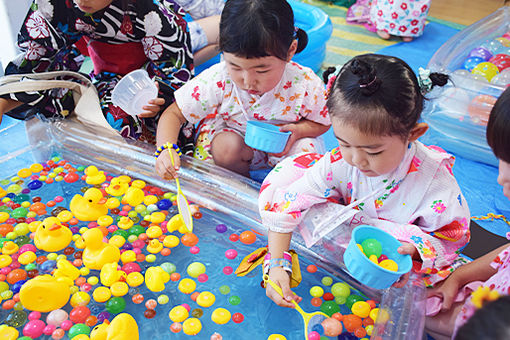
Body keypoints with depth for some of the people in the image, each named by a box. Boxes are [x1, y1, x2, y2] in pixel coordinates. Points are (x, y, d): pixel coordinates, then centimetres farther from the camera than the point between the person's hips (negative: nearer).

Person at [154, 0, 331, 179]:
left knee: (304, 150, -27)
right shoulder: (216, 81, -29)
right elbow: (173, 114, -20)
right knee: (225, 148, -31)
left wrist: (298, 130, -29)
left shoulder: (306, 85, -28)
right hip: (234, 135, 0)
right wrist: (166, 150, -39)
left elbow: (323, 122, -8)